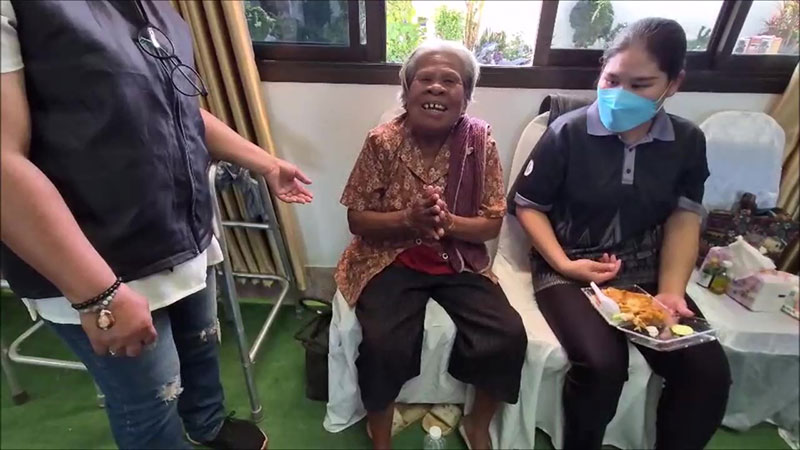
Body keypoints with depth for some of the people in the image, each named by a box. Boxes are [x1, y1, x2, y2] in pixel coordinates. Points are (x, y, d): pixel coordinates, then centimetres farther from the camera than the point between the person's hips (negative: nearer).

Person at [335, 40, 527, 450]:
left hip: (460, 261, 2)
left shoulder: (479, 140, -5)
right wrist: (408, 219, -22)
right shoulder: (383, 141, -8)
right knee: (383, 344, -24)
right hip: (390, 259, -1)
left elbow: (492, 223, -2)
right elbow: (357, 219, -4)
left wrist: (448, 222, -22)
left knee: (509, 337, -15)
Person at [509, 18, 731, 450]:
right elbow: (527, 205, -3)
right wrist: (564, 264, -15)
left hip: (645, 272, 4)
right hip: (569, 270, -4)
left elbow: (684, 218, 5)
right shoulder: (567, 133, -7)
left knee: (708, 370, -14)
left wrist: (671, 290, -9)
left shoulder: (688, 141, 5)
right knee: (603, 364, -26)